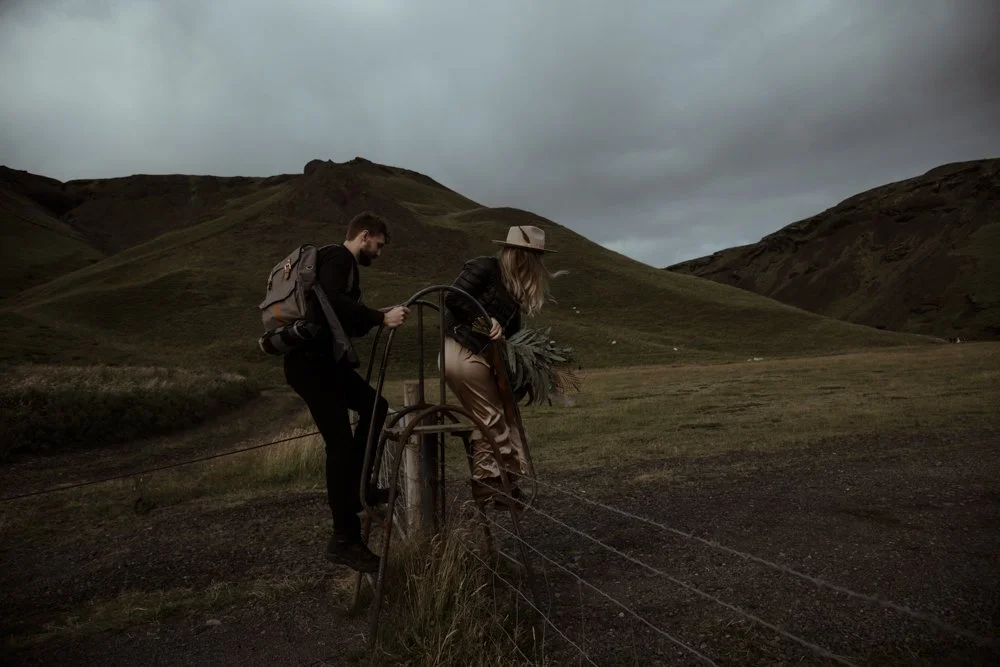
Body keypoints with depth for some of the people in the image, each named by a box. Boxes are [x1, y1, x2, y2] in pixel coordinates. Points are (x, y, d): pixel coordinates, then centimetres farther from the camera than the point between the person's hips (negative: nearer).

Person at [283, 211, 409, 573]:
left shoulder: (340, 262, 22)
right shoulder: (337, 258, -8)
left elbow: (344, 321, 22)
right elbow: (333, 303, -28)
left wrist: (376, 317, 11)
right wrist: (380, 318, -24)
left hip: (325, 359, 11)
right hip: (311, 361, -11)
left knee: (374, 406, 18)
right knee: (340, 443, -11)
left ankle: (356, 487, 21)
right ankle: (344, 539, -5)